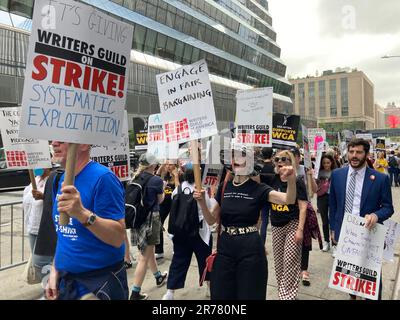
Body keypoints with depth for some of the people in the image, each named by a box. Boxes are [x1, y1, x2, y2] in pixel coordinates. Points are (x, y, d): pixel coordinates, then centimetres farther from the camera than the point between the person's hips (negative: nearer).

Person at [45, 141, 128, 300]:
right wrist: (55, 270, 9)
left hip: (100, 281, -7)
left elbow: (118, 237, -24)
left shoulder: (102, 178, -20)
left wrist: (82, 213, -36)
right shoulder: (61, 180, 5)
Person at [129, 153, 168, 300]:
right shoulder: (156, 180, -14)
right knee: (144, 257, 2)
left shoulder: (136, 178, 2)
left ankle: (159, 277, 45)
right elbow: (160, 200, 1)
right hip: (151, 218, -7)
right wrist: (163, 188, 17)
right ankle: (135, 293, 7)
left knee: (149, 250, 24)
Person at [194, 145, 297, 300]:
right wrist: (202, 201, -10)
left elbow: (288, 199, -22)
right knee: (221, 294, 14)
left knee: (249, 294, 11)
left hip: (250, 248, -3)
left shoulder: (258, 189, -8)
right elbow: (211, 219, 7)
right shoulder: (224, 187, 3)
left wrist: (291, 181, -41)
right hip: (225, 246, 4)